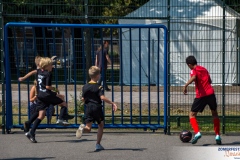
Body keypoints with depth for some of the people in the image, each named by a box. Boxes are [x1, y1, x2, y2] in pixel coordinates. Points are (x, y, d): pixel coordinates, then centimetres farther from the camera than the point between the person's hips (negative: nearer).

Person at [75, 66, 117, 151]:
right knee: (101, 125, 18)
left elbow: (83, 99, 10)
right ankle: (98, 144, 15)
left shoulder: (85, 87, 5)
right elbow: (102, 97, -22)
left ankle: (83, 128, -35)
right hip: (97, 108, -3)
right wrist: (112, 103, -20)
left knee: (88, 128, 2)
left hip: (88, 108, 3)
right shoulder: (98, 87, -8)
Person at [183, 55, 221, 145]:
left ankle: (197, 133, -14)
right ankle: (218, 136, 16)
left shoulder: (194, 70, -2)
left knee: (192, 115, 8)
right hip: (211, 93, 5)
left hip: (201, 96, -5)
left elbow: (193, 77, -25)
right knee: (214, 114, 22)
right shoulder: (204, 69, 18)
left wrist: (186, 85, -30)